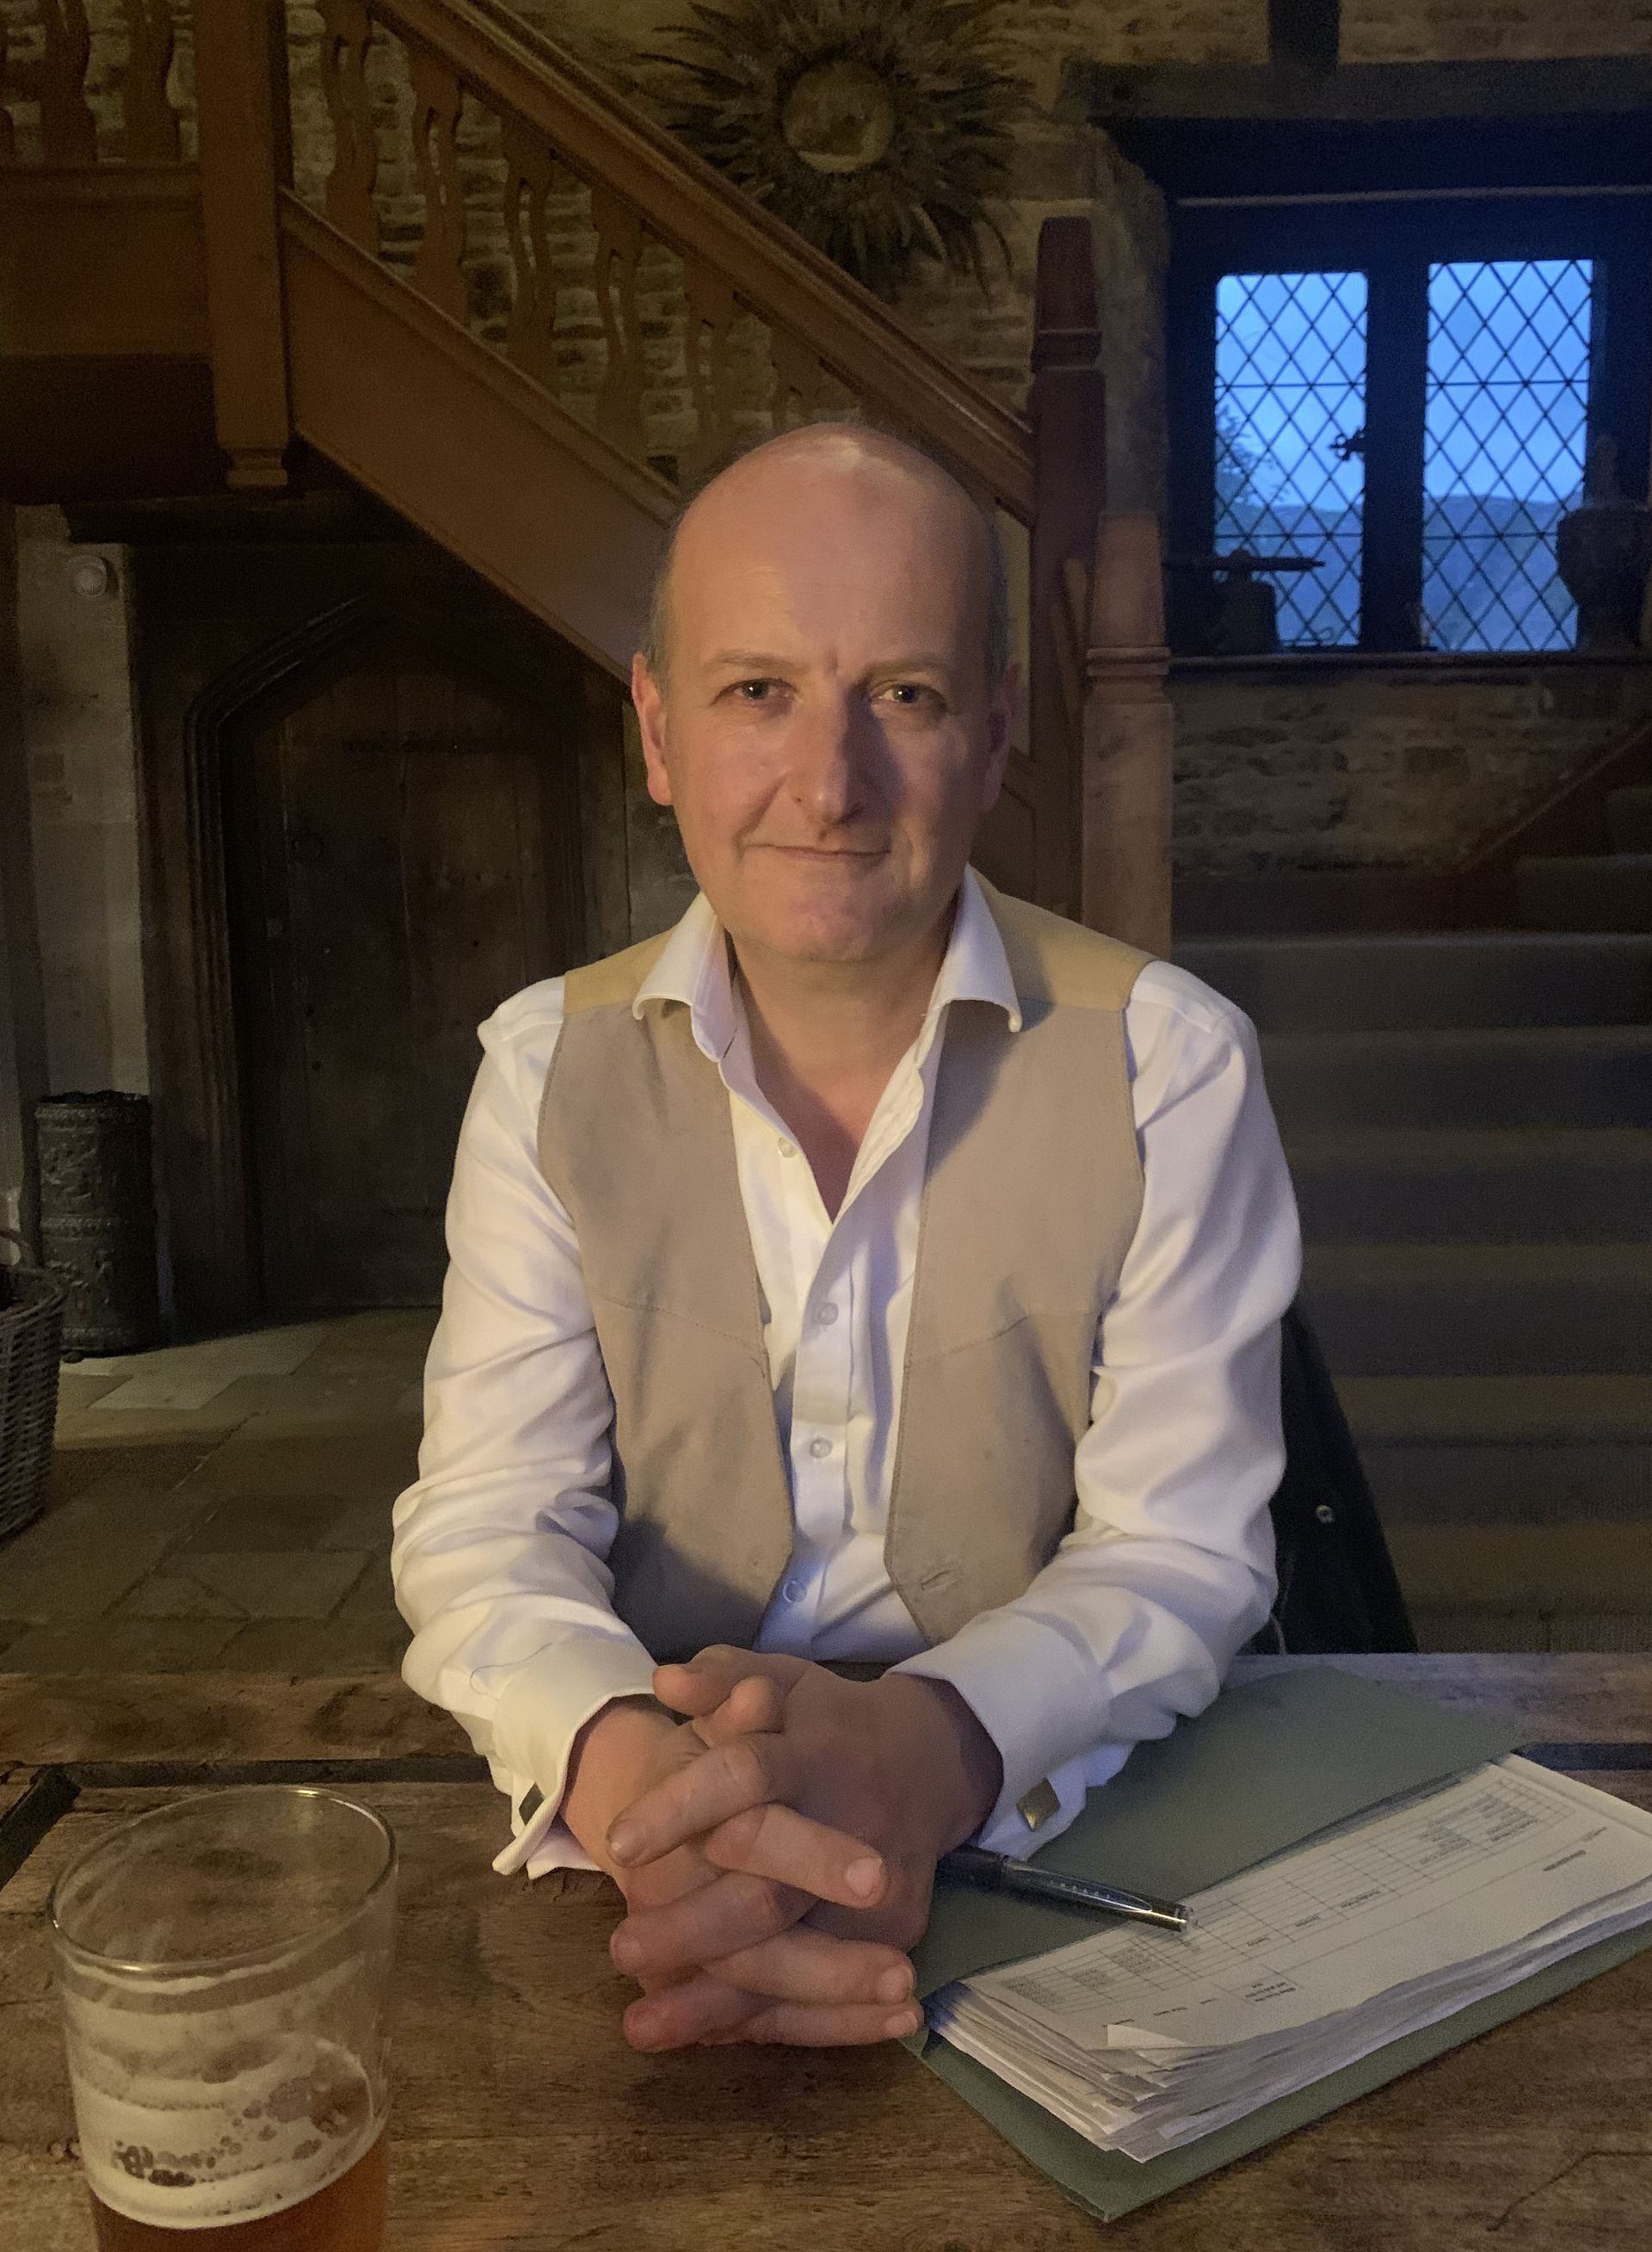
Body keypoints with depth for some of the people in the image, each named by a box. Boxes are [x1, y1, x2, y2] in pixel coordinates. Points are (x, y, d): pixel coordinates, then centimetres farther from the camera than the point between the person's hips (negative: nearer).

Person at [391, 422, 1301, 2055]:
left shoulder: (1165, 1061, -5)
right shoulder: (547, 1068, 0)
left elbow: (1183, 1548, -8)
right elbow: (490, 1524, -6)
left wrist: (931, 1748, -29)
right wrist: (626, 1764, -28)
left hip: (1064, 1840, 0)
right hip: (657, 1860, 1)